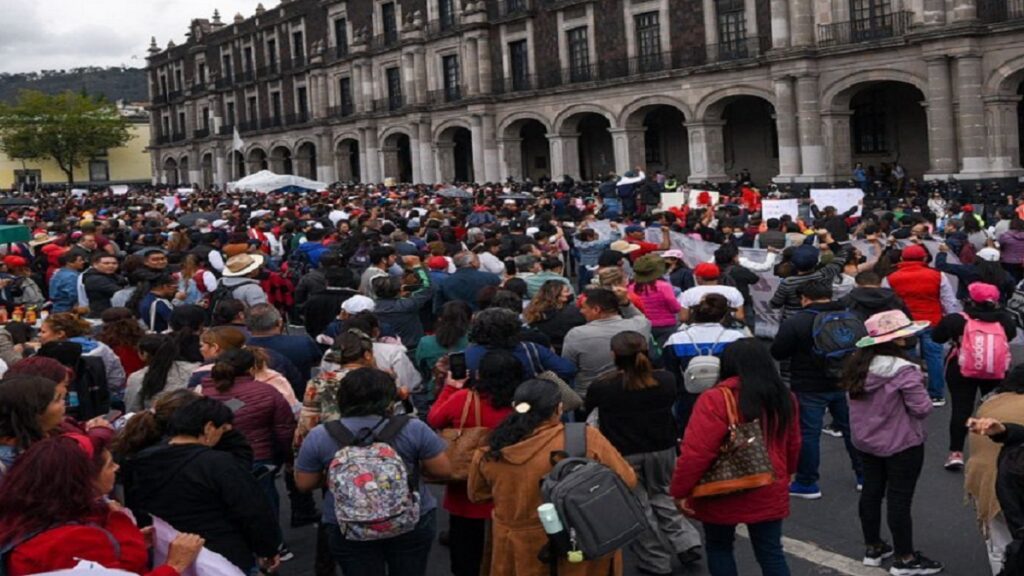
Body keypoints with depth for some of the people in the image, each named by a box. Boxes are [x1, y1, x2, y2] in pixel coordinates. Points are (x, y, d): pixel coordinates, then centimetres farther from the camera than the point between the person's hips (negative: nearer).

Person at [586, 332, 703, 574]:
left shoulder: (601, 387, -18)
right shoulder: (666, 380, -9)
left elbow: (587, 410, 0)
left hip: (623, 454, -3)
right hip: (662, 449, 3)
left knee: (637, 506, 10)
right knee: (662, 495, 24)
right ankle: (686, 543, 14)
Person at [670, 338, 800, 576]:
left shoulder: (716, 399, -19)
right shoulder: (785, 398, 2)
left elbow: (696, 451, -22)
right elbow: (792, 447, 15)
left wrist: (680, 490, -11)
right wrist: (784, 475, 32)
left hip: (723, 494, -4)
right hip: (769, 493, 4)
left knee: (718, 548, 16)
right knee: (771, 553, 11)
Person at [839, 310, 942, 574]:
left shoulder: (859, 364, -4)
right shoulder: (904, 371, -26)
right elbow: (922, 409, -22)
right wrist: (919, 386, -2)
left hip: (866, 441, 7)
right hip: (901, 444, -7)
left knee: (871, 491, 18)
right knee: (899, 499, 4)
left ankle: (873, 548, 32)